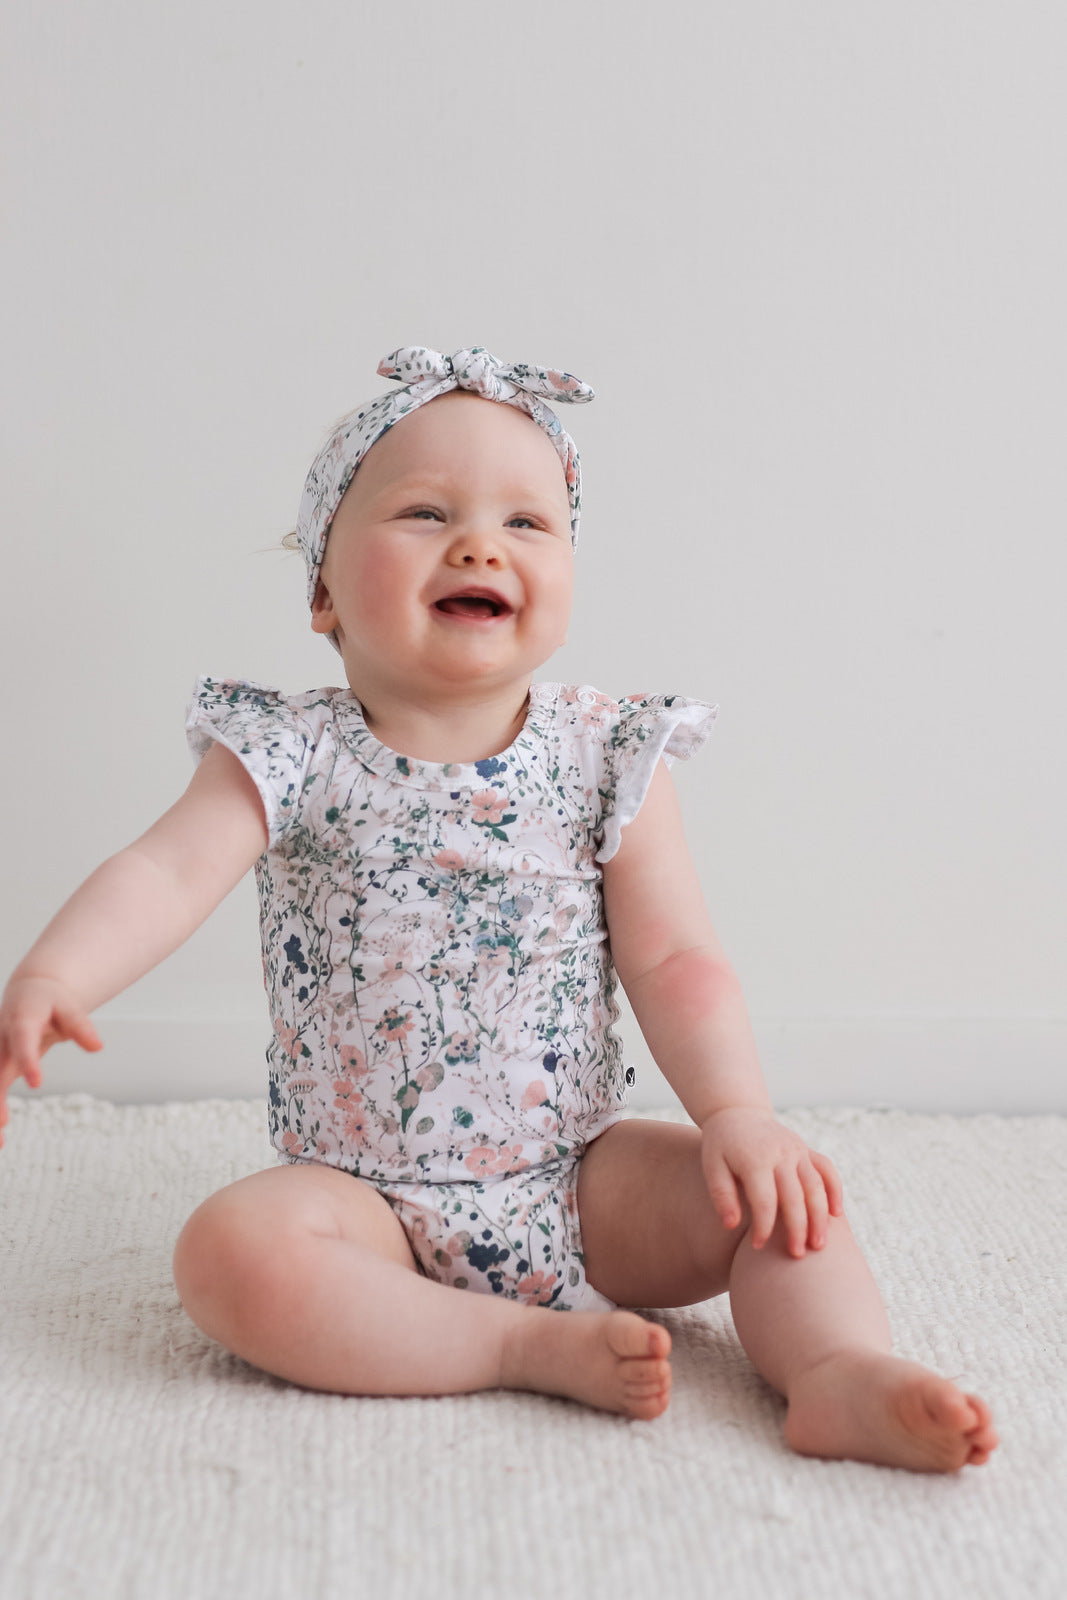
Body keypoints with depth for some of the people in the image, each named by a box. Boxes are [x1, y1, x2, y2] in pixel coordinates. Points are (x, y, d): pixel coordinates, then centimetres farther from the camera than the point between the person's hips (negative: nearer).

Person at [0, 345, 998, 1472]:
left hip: (581, 1185, 2)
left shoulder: (609, 758, -2)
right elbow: (168, 872, -19)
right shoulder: (292, 758, -6)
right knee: (232, 1251, -29)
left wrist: (736, 1114, -19)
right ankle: (532, 1347, -23)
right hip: (372, 1203, -1)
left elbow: (674, 962, -4)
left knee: (773, 1188, -16)